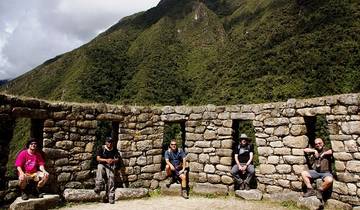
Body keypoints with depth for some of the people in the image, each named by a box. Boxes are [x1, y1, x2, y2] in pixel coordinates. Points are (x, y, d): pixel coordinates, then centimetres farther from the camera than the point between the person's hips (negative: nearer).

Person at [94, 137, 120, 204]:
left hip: (111, 166, 1)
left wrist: (113, 160, -21)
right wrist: (106, 160, -23)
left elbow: (117, 159, 3)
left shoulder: (115, 150, 8)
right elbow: (98, 158, -6)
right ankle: (98, 187, -48)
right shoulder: (101, 148, 1)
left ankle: (111, 196, -22)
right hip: (102, 164, -1)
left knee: (111, 177, -25)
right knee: (100, 169, -37)